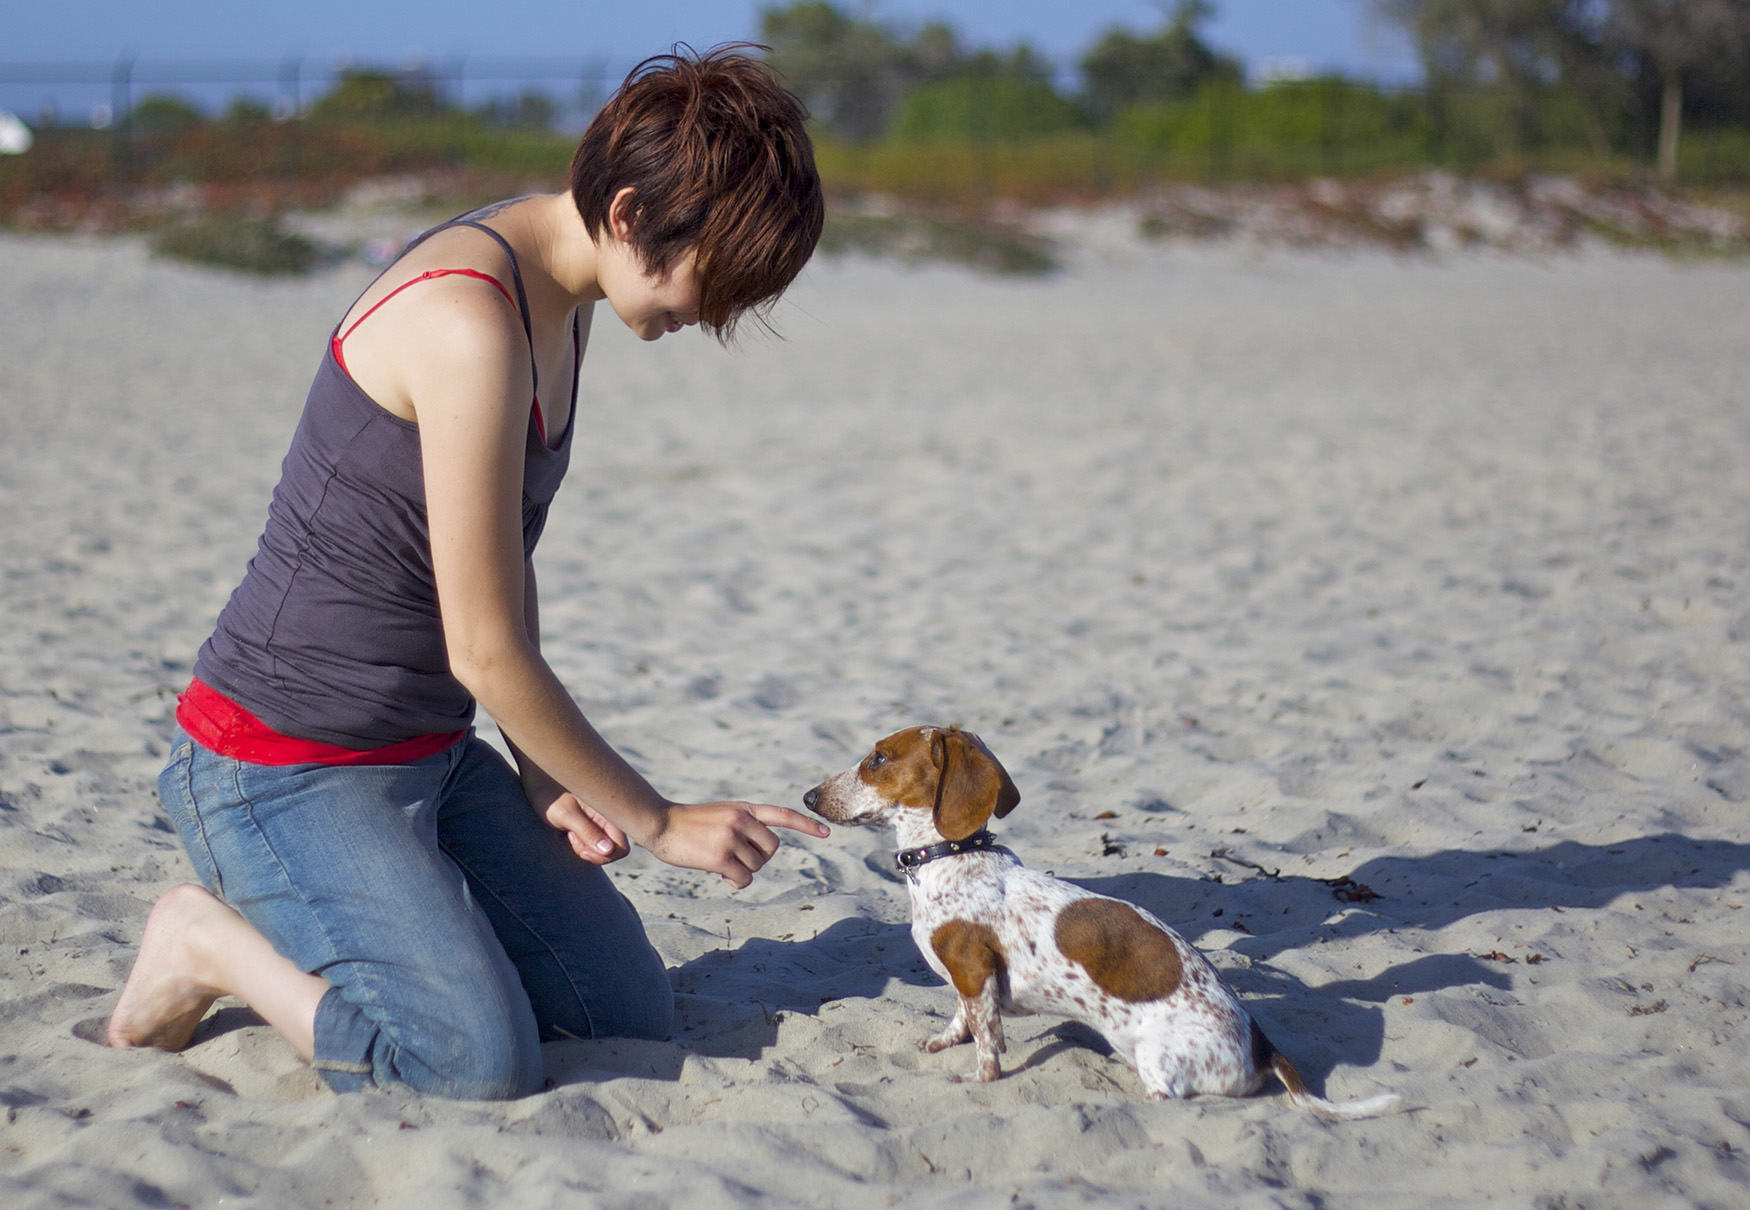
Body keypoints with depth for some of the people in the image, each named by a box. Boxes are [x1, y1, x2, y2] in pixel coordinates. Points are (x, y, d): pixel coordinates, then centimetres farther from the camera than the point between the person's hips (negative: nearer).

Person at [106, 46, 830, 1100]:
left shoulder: (563, 305, 6)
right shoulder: (470, 322, -25)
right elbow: (485, 650, -23)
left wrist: (544, 779, 5)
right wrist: (658, 822, -12)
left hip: (431, 754, 10)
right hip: (286, 765, -9)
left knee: (636, 1012, 5)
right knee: (484, 1061, -23)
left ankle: (299, 926, 17)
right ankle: (213, 943, 1)